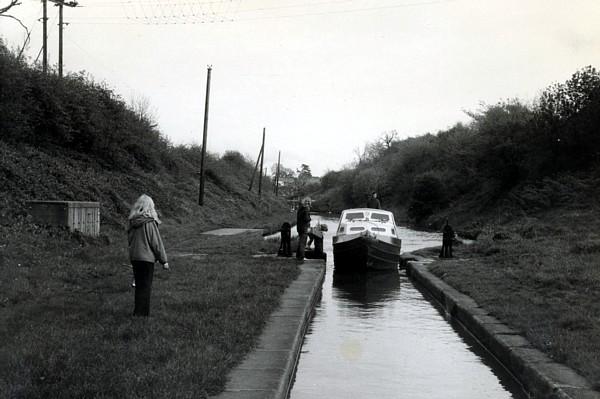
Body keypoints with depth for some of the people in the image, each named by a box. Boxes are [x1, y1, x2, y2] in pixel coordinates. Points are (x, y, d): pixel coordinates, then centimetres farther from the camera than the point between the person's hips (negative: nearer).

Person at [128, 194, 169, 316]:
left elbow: (129, 239, 13)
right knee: (146, 286, 1)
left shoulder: (133, 222, 3)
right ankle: (141, 312, -1)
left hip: (134, 257, 6)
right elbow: (157, 243, -12)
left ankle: (139, 311, 22)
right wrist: (164, 260, -4)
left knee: (139, 286, 15)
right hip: (147, 258, -6)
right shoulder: (150, 223, -15)